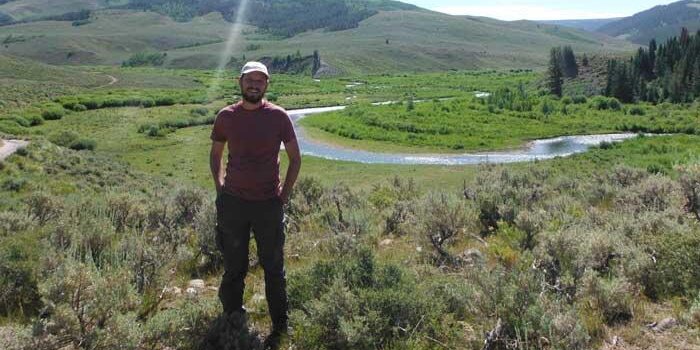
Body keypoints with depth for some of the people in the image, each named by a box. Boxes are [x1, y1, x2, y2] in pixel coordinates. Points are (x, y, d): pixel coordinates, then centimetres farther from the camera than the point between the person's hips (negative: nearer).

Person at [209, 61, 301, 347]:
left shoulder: (278, 116, -4)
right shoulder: (226, 117, 0)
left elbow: (295, 158, 4)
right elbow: (215, 156, 14)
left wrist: (285, 193, 0)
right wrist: (220, 189, 6)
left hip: (269, 203, -1)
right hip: (233, 202, 1)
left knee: (273, 267, 7)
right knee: (234, 265, 13)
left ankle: (280, 326, 20)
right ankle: (232, 318, 29)